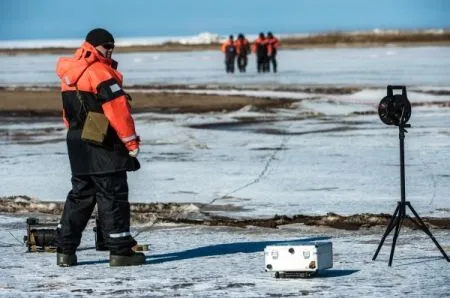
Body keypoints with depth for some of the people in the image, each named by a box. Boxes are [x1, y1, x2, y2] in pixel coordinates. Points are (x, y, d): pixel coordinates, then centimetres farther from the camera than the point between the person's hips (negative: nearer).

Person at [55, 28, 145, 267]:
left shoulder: (70, 75, 15)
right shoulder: (100, 72, -14)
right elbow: (117, 109, -18)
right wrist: (131, 141, -13)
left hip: (77, 144, 9)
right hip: (103, 146, -9)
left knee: (81, 194, 14)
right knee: (112, 195, -4)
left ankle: (65, 249, 13)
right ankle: (121, 251, -2)